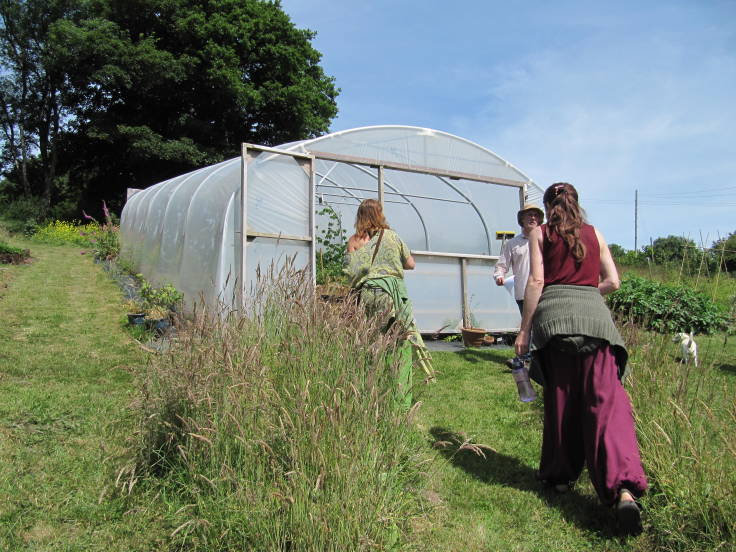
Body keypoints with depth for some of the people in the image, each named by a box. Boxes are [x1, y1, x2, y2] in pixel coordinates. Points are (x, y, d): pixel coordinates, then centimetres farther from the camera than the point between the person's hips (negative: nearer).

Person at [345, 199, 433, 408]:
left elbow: (351, 273, 1)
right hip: (393, 294, -1)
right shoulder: (392, 236, 6)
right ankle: (401, 397, -1)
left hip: (367, 296, 1)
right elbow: (411, 264, 12)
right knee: (401, 344, 2)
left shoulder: (354, 241, 5)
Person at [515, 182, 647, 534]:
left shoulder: (540, 234, 10)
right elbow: (612, 282, 14)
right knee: (606, 402, -6)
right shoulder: (594, 234, 18)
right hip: (595, 316, 1)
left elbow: (536, 281, 1)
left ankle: (560, 475, 23)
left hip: (554, 315, -1)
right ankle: (624, 488, -20)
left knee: (560, 401, 10)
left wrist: (524, 330, 2)